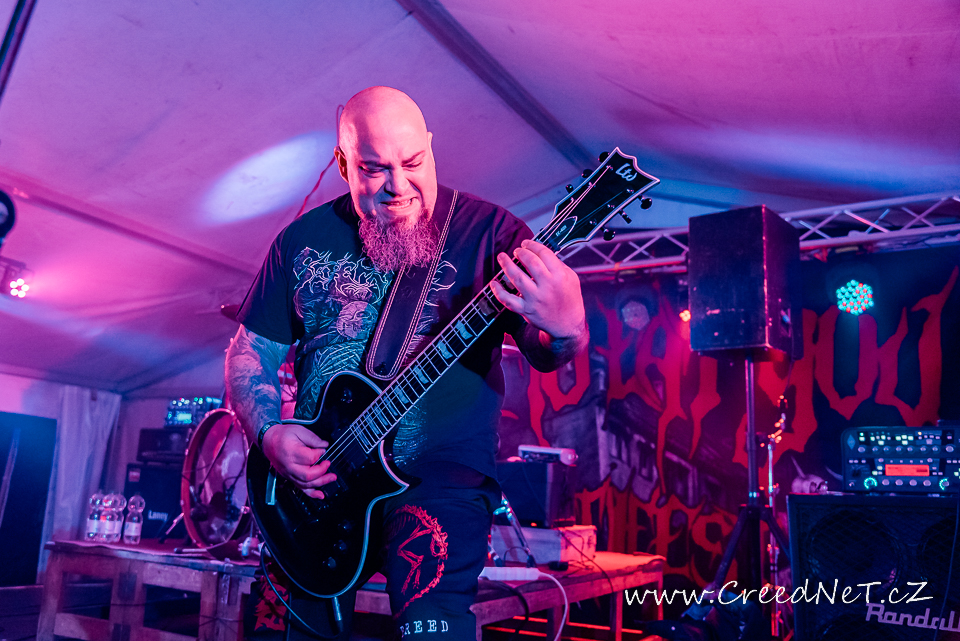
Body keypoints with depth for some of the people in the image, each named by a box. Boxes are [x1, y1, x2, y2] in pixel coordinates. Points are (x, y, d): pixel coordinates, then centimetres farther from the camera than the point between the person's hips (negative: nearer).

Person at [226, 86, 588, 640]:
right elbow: (250, 352, 11)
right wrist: (269, 434, -7)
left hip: (442, 473, -3)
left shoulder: (486, 230, -5)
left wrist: (564, 330, -34)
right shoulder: (304, 239, 5)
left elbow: (544, 355, -10)